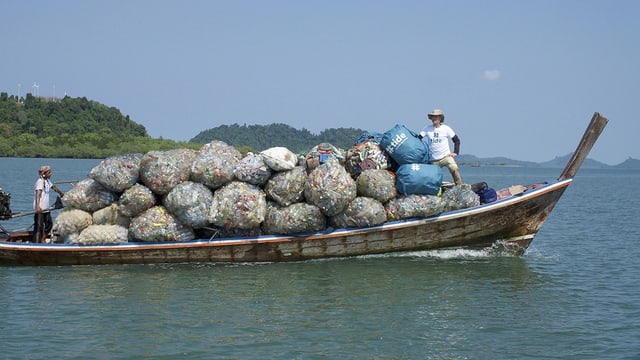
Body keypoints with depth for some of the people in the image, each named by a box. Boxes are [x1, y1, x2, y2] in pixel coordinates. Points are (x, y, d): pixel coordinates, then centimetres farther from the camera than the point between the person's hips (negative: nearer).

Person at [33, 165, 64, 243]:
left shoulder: (47, 181, 13)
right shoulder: (40, 181, -15)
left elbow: (53, 187, 34)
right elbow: (38, 193, -29)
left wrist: (61, 193, 52)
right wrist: (37, 206, -42)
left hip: (46, 208, 9)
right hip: (39, 209, -9)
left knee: (49, 224, 14)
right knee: (39, 226, -8)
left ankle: (43, 240, 28)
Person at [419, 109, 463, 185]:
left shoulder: (446, 128, -1)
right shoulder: (427, 128, 3)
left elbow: (456, 140, 6)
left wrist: (455, 152, -4)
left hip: (445, 156, -3)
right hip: (433, 160, 3)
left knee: (454, 169, -28)